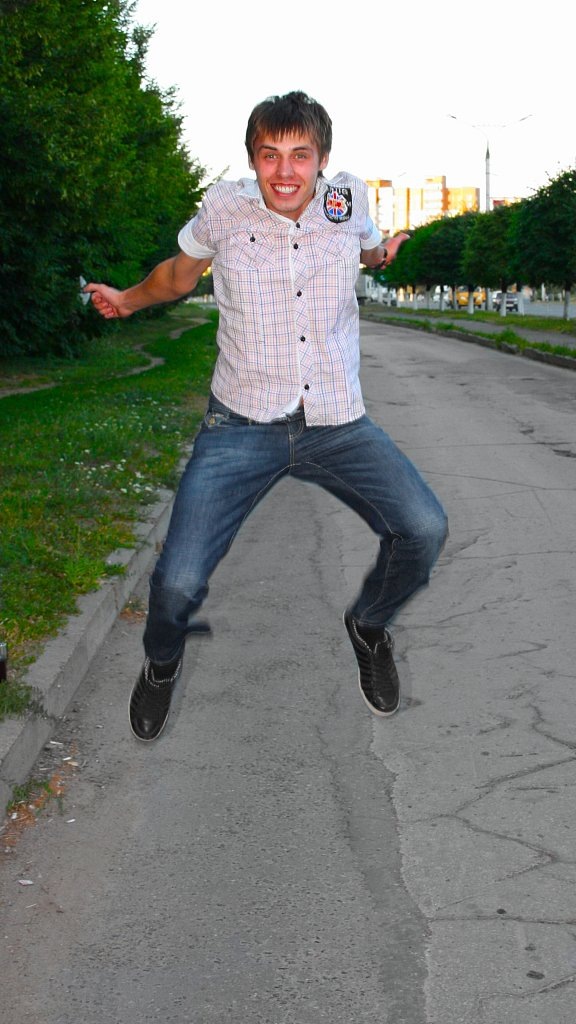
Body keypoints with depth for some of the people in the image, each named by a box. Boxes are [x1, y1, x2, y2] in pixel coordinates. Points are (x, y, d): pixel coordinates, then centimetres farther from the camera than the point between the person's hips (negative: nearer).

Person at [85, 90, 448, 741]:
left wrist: (380, 254, 7)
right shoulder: (224, 207, -2)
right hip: (242, 425, -1)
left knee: (423, 529, -22)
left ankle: (369, 626, 13)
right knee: (177, 583, -18)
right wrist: (130, 300, 9)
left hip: (337, 423, 2)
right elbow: (181, 272, 20)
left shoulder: (346, 199, 1)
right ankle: (162, 662, 22)